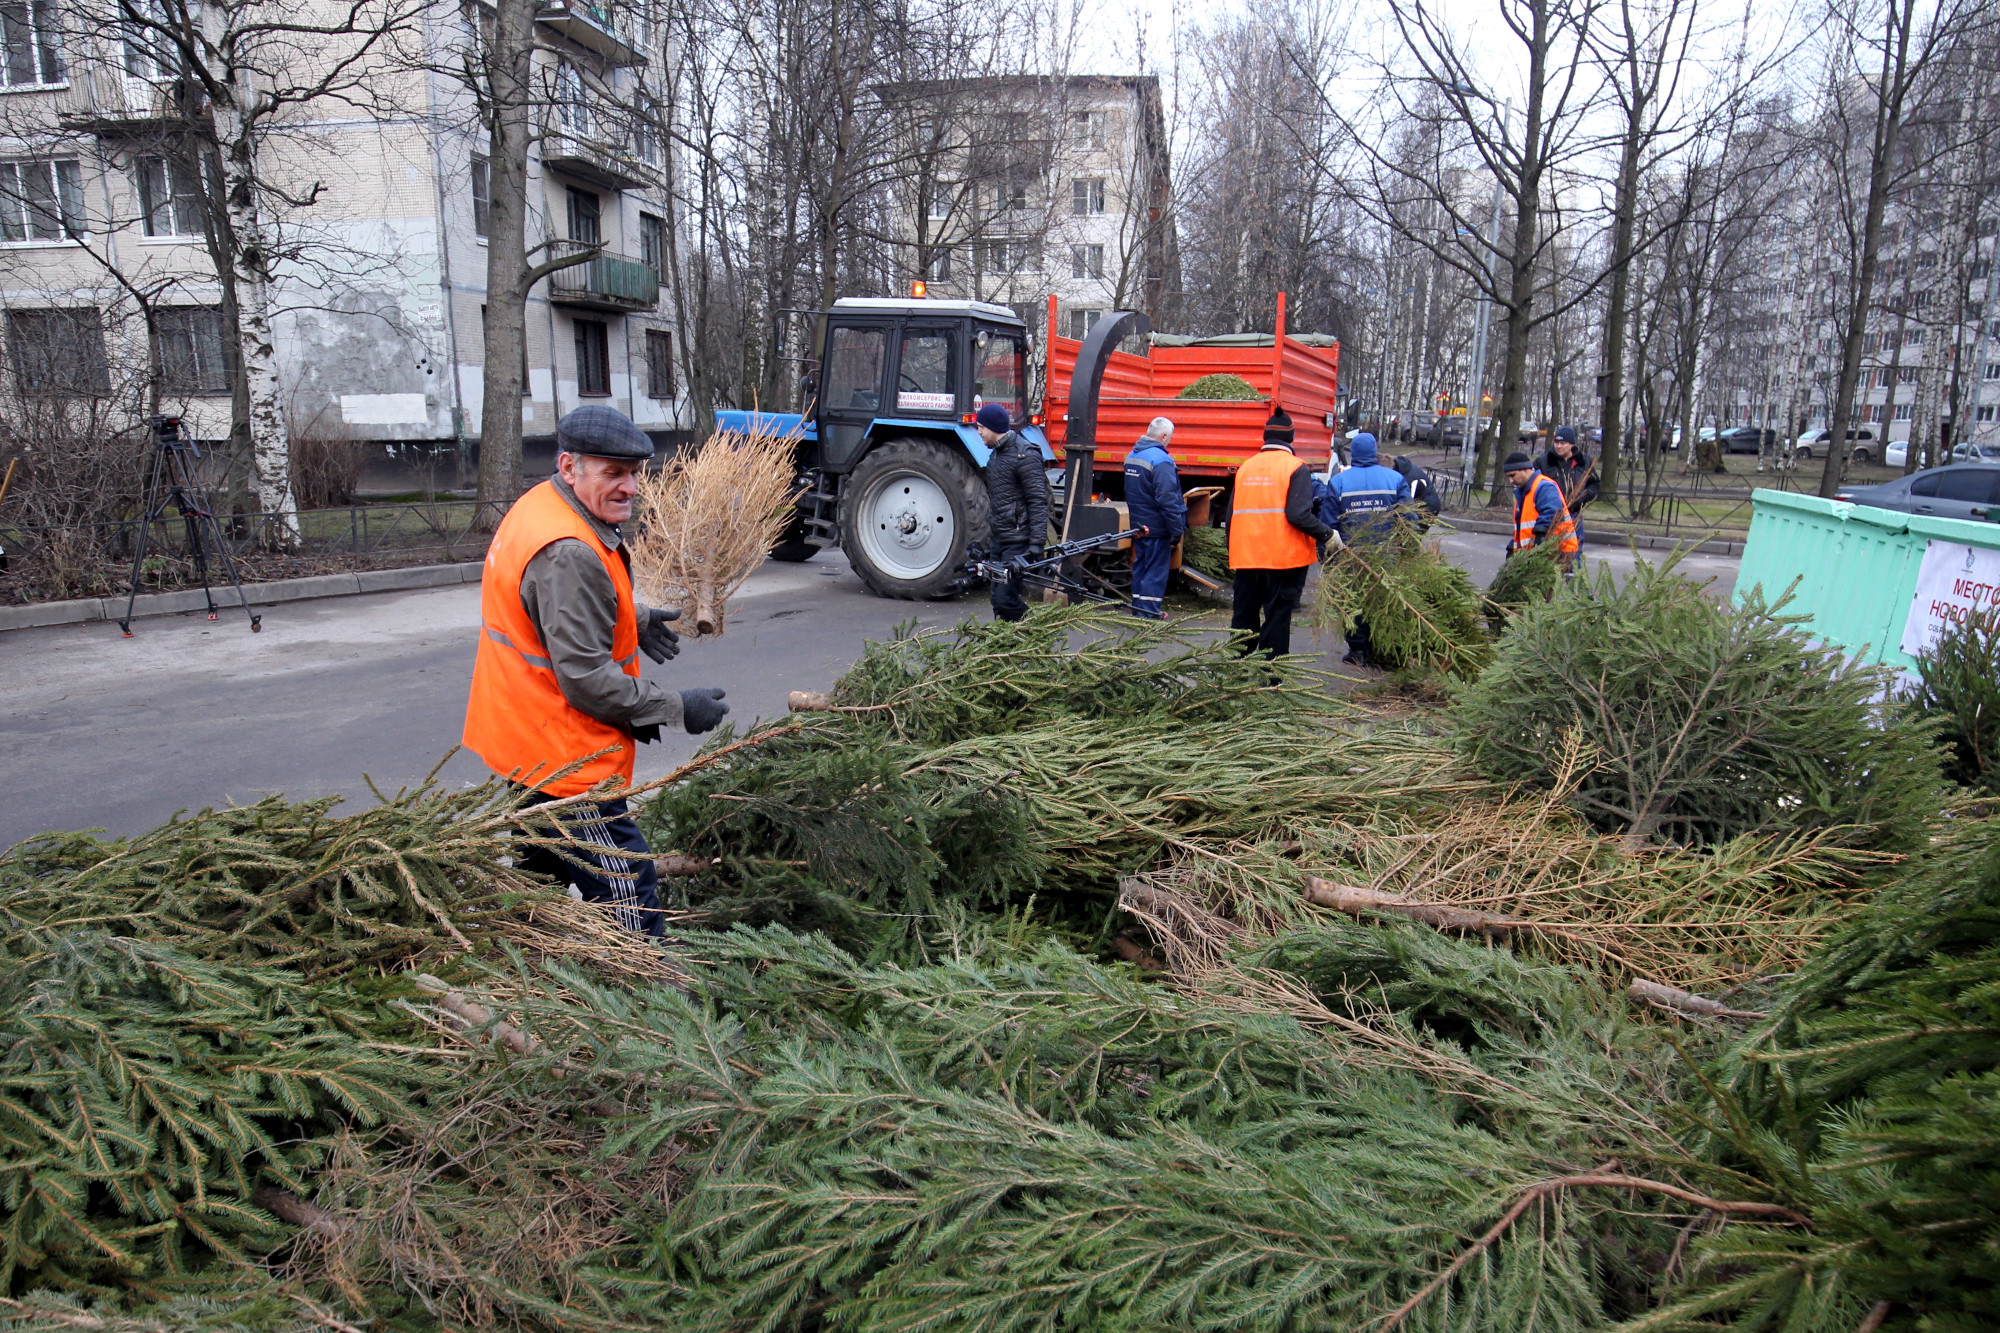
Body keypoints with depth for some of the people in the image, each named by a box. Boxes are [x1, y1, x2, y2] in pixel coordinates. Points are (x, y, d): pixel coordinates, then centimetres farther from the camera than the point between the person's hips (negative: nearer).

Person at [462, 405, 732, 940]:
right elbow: (586, 680, -26)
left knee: (544, 874, 27)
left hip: (520, 746, 11)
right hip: (562, 763, -11)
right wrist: (676, 708, -17)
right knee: (628, 897, -6)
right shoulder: (568, 554, -27)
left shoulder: (539, 509, 7)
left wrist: (634, 620, 14)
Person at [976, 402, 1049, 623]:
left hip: (1018, 542, -9)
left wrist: (1037, 543, -23)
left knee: (1006, 598, -14)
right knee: (998, 598, 11)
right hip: (999, 539, 9)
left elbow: (1038, 502, -18)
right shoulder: (996, 454, 16)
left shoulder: (1024, 455, -13)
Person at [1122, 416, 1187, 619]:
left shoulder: (1131, 456, 10)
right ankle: (1150, 613, -1)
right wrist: (1177, 529, -19)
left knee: (1140, 566, 17)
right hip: (1157, 527, -9)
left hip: (1137, 524, 9)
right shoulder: (1161, 460, -20)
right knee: (1156, 570, -2)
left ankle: (1137, 608, 24)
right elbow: (1167, 499, -24)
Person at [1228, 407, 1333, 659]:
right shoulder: (1297, 469, -7)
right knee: (1277, 618, 1)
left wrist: (1234, 552, 22)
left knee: (1244, 617, 15)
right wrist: (1327, 534, -7)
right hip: (1284, 556, -5)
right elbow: (1298, 514, -19)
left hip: (1246, 556, 5)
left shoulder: (1246, 467, 9)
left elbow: (1232, 514, 13)